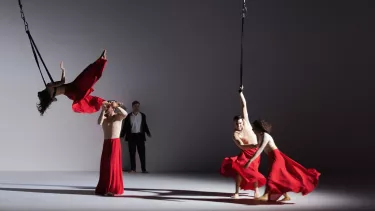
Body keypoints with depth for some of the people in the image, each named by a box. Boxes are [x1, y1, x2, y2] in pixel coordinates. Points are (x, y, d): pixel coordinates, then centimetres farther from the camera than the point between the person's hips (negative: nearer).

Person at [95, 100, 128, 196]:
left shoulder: (118, 117, -1)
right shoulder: (104, 118, 4)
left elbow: (125, 114, -23)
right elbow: (99, 123, -18)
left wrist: (116, 106, -23)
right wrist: (103, 110, -23)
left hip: (115, 143, -4)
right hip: (106, 143, 4)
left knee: (113, 165, -7)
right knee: (105, 165, 8)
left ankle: (114, 189, -1)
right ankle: (104, 188, 19)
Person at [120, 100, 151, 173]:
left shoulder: (142, 115, 5)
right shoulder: (128, 116, 1)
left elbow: (145, 125, 8)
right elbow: (125, 126, 3)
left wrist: (148, 133, -6)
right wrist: (122, 135, -1)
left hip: (140, 135, 1)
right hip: (131, 136, -1)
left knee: (142, 153, 0)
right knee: (132, 153, 4)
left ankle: (143, 169, 4)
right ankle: (133, 169, 11)